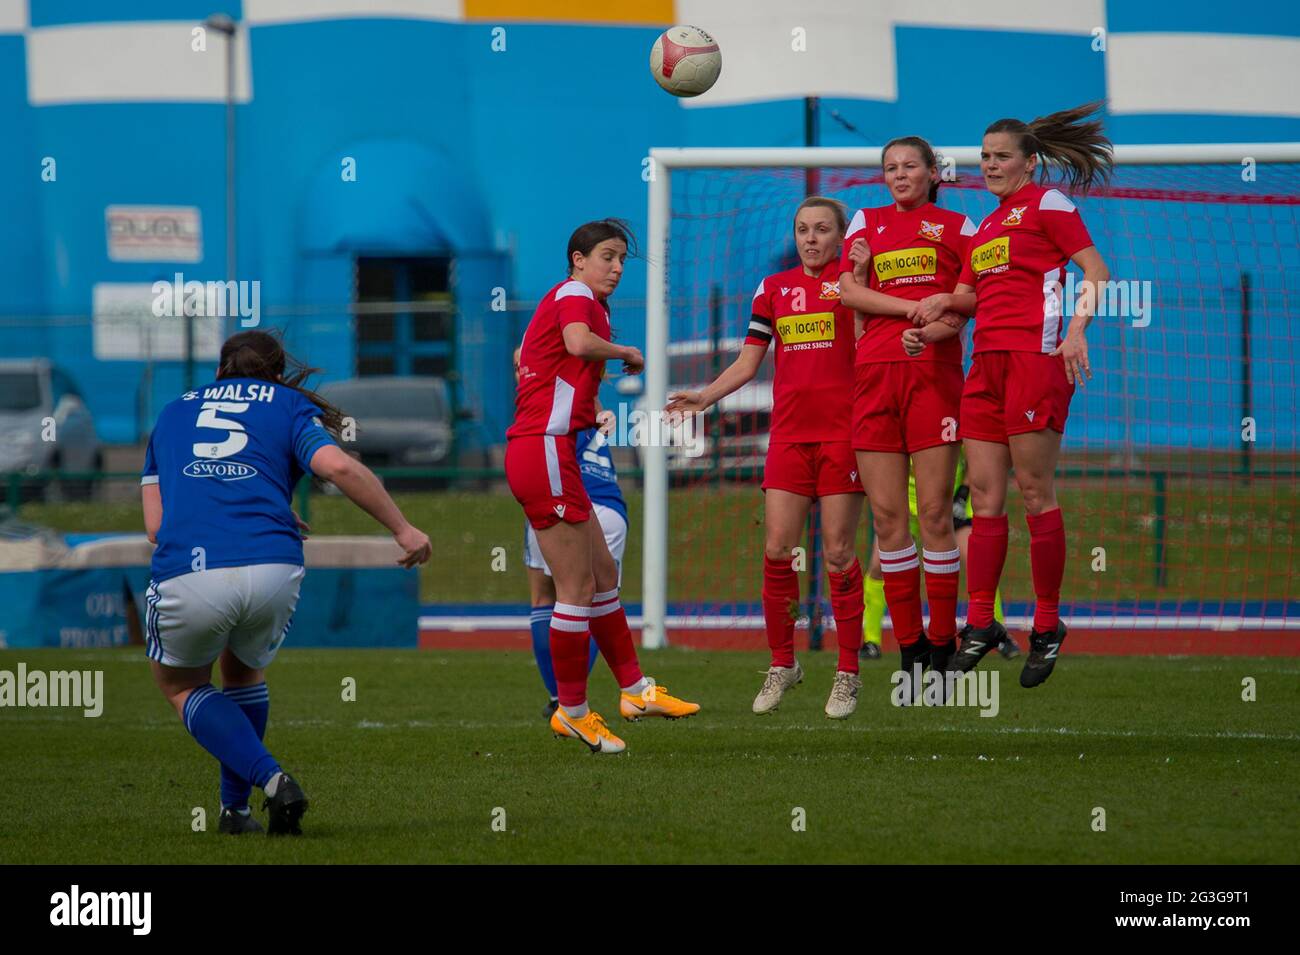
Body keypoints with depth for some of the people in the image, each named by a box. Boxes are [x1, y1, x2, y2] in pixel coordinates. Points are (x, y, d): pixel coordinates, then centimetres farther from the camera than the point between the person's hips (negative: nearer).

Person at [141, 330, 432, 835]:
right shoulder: (288, 405, 20)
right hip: (272, 570, 1)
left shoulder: (174, 411, 28)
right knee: (245, 671, 32)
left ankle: (270, 777, 2)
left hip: (185, 572, -1)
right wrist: (402, 529, 7)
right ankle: (234, 808, 29)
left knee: (180, 683, 24)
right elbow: (338, 467, -1)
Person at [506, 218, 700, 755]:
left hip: (534, 446, 10)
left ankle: (634, 690, 23)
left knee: (603, 574, 16)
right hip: (545, 449, -10)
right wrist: (627, 353, -11)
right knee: (577, 585, -5)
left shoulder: (568, 299, 21)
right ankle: (572, 712, 0)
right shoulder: (575, 294, -7)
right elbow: (578, 342, -28)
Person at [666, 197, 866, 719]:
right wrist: (705, 397, 1)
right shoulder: (773, 289, 13)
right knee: (777, 549, -3)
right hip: (788, 434, 3)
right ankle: (781, 663, 10)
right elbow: (747, 363, 15)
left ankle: (847, 674, 4)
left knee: (838, 550, -4)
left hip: (842, 431, -3)